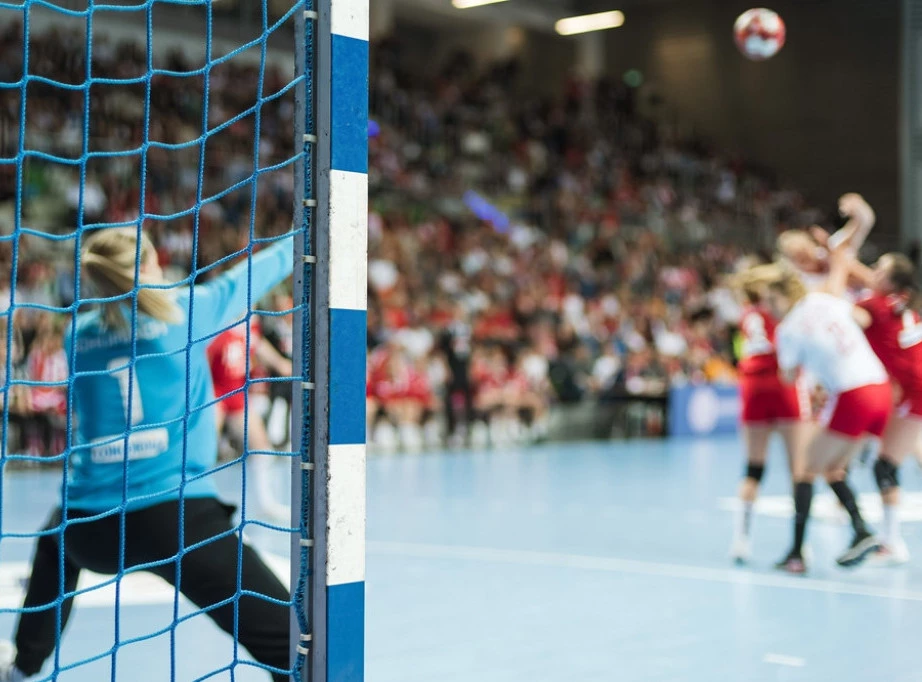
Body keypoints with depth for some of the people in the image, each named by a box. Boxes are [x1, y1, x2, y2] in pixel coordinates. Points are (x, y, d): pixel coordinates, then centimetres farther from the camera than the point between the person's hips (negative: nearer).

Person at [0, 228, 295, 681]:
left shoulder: (79, 333, 9)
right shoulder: (186, 309, 0)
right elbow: (258, 271, 14)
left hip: (87, 525, 5)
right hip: (174, 516, -4)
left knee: (56, 539, 42)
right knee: (285, 638, -6)